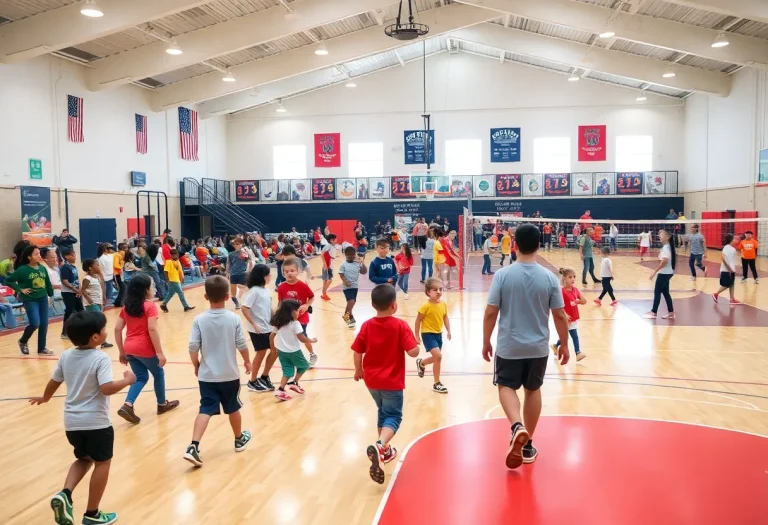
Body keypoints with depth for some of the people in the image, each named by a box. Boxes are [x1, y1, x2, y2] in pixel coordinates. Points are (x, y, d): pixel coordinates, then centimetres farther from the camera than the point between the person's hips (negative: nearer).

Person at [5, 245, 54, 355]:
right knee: (35, 323, -12)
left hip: (43, 299, 5)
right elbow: (8, 281, -6)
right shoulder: (23, 269, -11)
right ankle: (23, 342, 17)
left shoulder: (42, 268, 3)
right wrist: (20, 289, -11)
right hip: (30, 300, -5)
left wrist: (51, 294, 11)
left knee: (44, 324, 5)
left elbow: (48, 283, 12)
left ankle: (42, 348, 17)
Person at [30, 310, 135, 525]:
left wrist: (44, 398, 33)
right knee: (102, 463, 11)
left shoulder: (66, 356, 1)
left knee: (84, 459, 26)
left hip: (72, 422, 6)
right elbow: (107, 388, -28)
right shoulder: (101, 358, -19)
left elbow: (54, 381, 14)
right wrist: (127, 380, -11)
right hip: (96, 422, -6)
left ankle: (65, 494, 4)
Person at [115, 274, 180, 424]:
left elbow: (117, 329, 6)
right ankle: (162, 404, 32)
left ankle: (127, 405, 0)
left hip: (129, 349, 6)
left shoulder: (127, 306, 8)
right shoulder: (150, 306, -12)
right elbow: (152, 330, -20)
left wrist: (122, 351, 13)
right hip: (145, 349, -6)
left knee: (141, 377, 19)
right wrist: (160, 353, -17)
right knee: (159, 374, 18)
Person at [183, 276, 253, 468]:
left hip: (207, 375, 0)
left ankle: (193, 446, -10)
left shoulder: (199, 320, -10)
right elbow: (242, 345, -6)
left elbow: (193, 348, -9)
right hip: (230, 374, 0)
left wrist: (196, 366, 8)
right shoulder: (234, 319, -11)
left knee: (205, 410, 4)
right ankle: (239, 439, 36)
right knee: (233, 408, 17)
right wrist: (247, 361, 12)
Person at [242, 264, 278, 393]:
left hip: (268, 327, 8)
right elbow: (244, 309, -21)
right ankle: (253, 382, 19)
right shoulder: (254, 291, -17)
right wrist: (254, 325, -22)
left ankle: (264, 377, 27)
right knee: (261, 353, 2)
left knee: (275, 351, 11)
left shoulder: (265, 290, 8)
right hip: (258, 329, -8)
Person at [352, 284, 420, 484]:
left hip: (371, 380, 5)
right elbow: (413, 352, -20)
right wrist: (417, 344, 2)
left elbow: (357, 351, 1)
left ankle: (384, 449, 34)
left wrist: (359, 370, 17)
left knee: (383, 412, 24)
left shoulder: (367, 325, -3)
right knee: (393, 416, 2)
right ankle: (379, 446, -23)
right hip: (392, 381, -5)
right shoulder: (400, 326, -15)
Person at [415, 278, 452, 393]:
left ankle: (421, 363, 51)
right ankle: (437, 384, -4)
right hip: (428, 334, -7)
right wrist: (417, 336, -9)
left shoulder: (443, 305, -1)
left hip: (438, 334, 7)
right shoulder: (426, 306, -18)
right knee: (438, 356, -18)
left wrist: (448, 331, 0)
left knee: (436, 358, 17)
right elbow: (418, 321, -11)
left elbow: (445, 318, 10)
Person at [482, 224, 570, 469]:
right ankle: (528, 445, 26)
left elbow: (490, 313, -10)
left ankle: (517, 427, -11)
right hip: (538, 347, 2)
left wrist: (486, 342, 3)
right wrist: (564, 344, 11)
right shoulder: (549, 277, -7)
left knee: (506, 386, 15)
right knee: (533, 390, 18)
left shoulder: (502, 274, -13)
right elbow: (560, 315, -3)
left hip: (508, 346, -2)